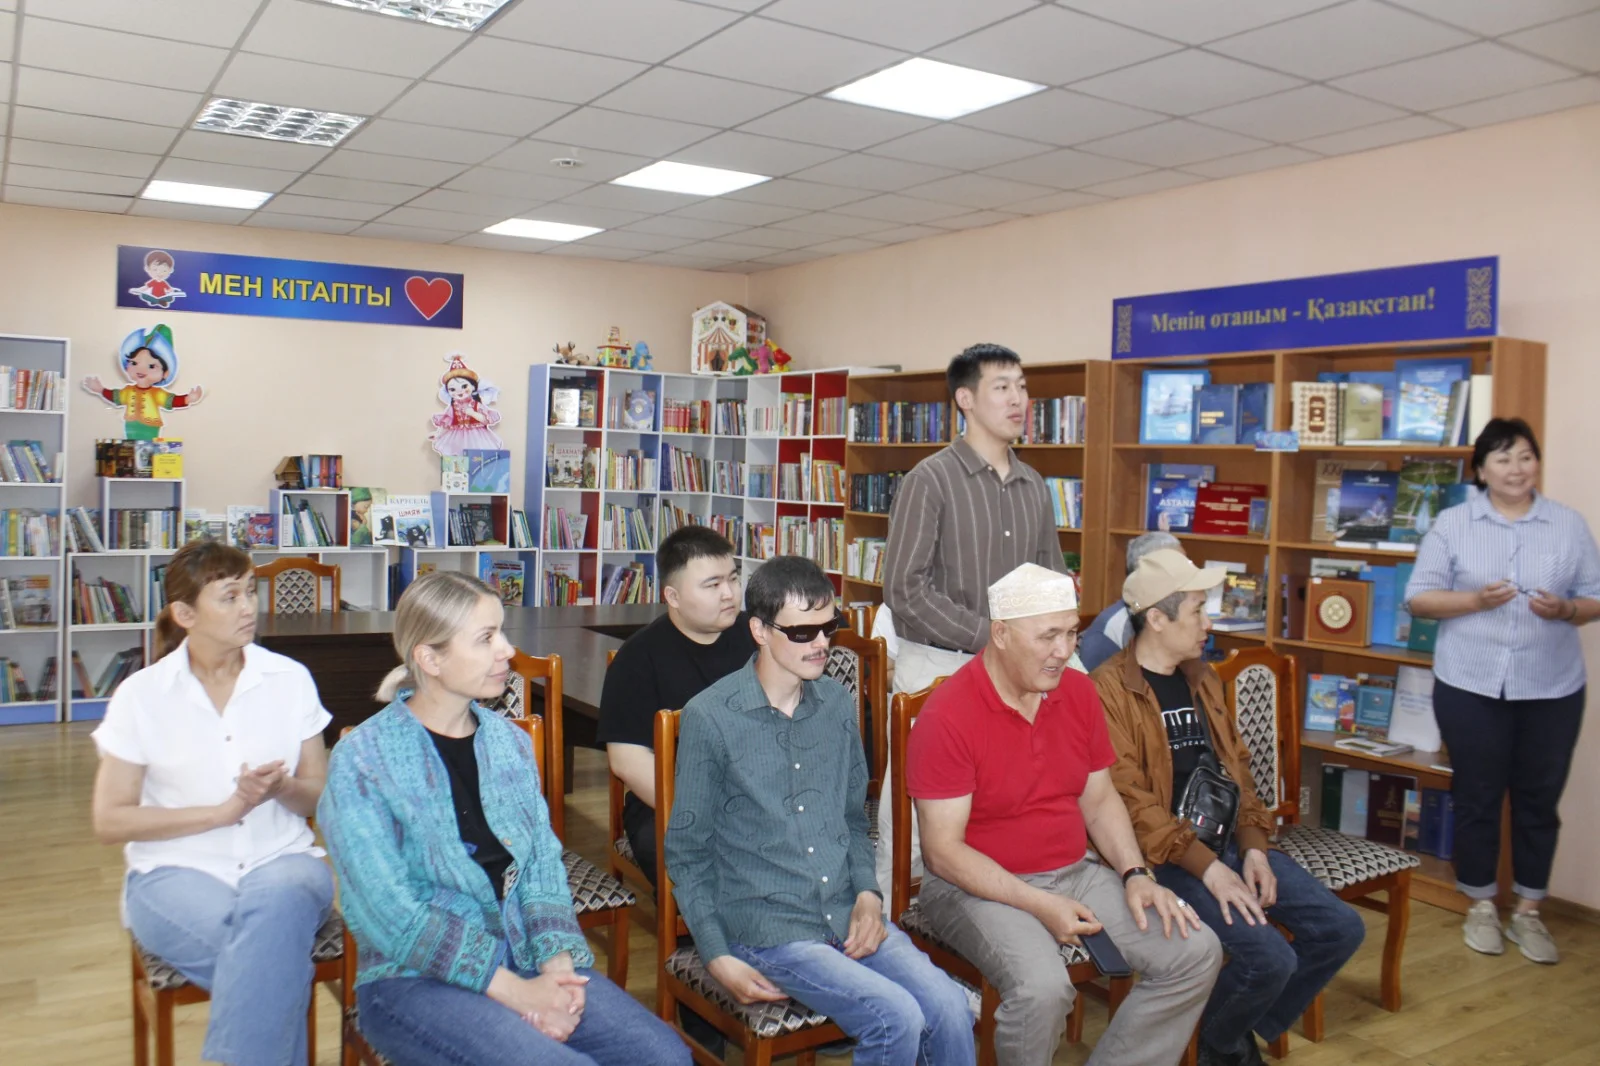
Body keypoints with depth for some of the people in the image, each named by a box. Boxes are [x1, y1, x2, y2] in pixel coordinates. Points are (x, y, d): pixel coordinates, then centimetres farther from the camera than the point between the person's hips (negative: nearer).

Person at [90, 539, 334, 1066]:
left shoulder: (291, 679, 3)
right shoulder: (141, 695, -2)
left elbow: (319, 795, 9)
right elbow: (110, 821, -2)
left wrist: (282, 788, -16)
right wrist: (225, 810, -13)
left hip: (281, 861, 2)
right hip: (176, 871, -2)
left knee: (274, 906, -35)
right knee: (279, 964, -32)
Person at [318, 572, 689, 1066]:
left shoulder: (510, 742, 8)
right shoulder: (362, 762, -9)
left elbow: (543, 866, 6)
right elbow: (390, 912, -14)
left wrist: (556, 964, -13)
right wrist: (513, 990, -18)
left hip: (523, 958, 5)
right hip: (417, 980, -5)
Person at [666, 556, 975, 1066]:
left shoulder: (838, 703, 8)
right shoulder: (710, 718, -8)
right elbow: (687, 852, -2)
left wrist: (868, 894, 2)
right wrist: (718, 959, -9)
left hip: (847, 915, 5)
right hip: (766, 925, -5)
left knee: (949, 1006, -18)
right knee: (897, 1018, -22)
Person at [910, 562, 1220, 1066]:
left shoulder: (1079, 692, 2)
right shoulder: (948, 716, -18)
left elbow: (1099, 800, 12)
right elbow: (943, 850, -18)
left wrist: (1135, 874, -4)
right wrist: (1040, 905, -22)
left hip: (1075, 873, 7)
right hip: (982, 887, -6)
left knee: (1196, 952, -5)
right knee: (1042, 987, -32)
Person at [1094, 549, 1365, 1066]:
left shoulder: (1202, 677, 14)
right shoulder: (1109, 689, -14)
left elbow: (1236, 765, 15)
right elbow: (1131, 801, -19)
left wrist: (1254, 847, 0)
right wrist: (1207, 868, -22)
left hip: (1229, 842, 8)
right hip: (1168, 857, -8)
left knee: (1341, 928, 0)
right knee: (1269, 958, -22)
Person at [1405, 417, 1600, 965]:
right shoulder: (1452, 524, -1)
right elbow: (1418, 598, -3)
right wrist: (1476, 599, -18)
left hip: (1552, 689, 2)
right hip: (1470, 686, -1)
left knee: (1539, 799, 9)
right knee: (1477, 797, 7)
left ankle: (1528, 912, 24)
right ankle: (1481, 906, 24)